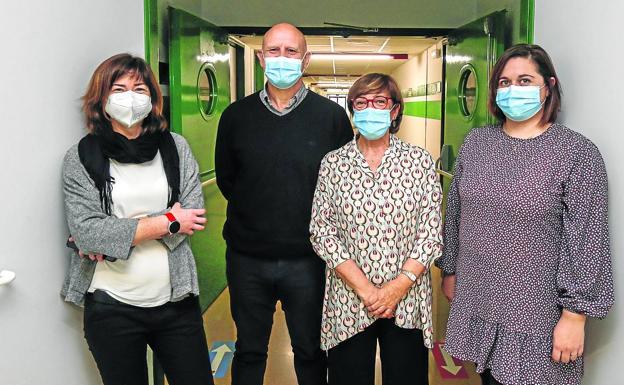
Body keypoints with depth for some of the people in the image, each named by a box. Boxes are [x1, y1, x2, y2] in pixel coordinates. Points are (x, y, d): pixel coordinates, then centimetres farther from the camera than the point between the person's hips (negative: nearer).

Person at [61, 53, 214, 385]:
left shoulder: (176, 147, 3)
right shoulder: (81, 157, -3)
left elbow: (192, 214, -7)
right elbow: (86, 231, -13)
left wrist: (114, 235, -14)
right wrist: (167, 221, -14)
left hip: (176, 298, 2)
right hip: (111, 306, -1)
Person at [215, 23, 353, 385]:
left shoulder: (332, 115, -3)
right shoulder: (236, 115, 3)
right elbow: (225, 178, 11)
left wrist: (318, 222, -2)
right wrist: (254, 214, 6)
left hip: (308, 260, -1)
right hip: (247, 259, 2)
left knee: (311, 352, 16)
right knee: (249, 352, 17)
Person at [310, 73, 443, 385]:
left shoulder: (420, 161, 1)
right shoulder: (332, 164, 1)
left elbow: (431, 231, -2)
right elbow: (322, 232, -4)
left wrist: (398, 287, -12)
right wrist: (365, 290, -11)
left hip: (407, 302, 0)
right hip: (348, 305, 0)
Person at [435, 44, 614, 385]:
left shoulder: (578, 153, -11)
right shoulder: (475, 142, 3)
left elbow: (586, 240, -12)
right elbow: (455, 213, 11)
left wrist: (575, 315, -12)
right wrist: (450, 271, 14)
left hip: (536, 314, -4)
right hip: (476, 302, 4)